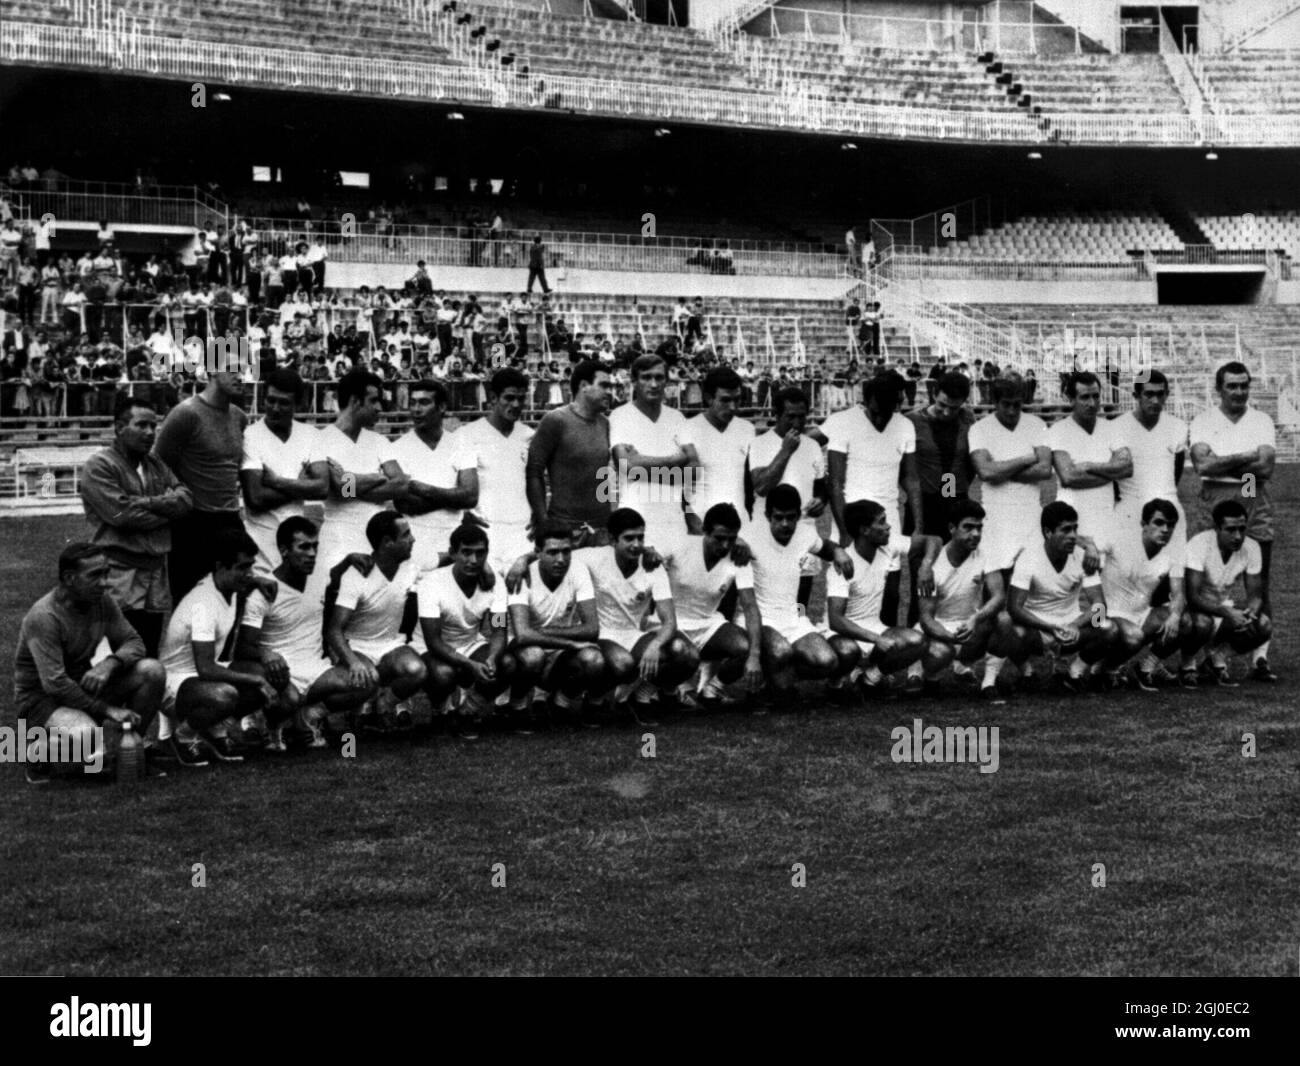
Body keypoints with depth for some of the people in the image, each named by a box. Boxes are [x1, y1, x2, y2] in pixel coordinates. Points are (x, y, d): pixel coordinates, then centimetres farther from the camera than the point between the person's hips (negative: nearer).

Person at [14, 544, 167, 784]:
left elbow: (133, 643, 0)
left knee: (152, 670, -14)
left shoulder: (102, 601, -3)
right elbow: (54, 683, -29)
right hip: (41, 698, -7)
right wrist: (107, 710, -27)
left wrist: (109, 664, -24)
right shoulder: (43, 617, -25)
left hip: (83, 685, 7)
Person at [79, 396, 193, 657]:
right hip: (120, 577, -7)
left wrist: (148, 502, -12)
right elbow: (121, 515, -16)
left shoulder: (156, 464, 17)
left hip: (156, 574, 7)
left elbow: (186, 498, 5)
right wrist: (167, 510, -4)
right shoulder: (99, 466, -6)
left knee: (151, 658, 10)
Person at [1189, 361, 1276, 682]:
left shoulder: (1262, 422, 10)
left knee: (1259, 584, -1)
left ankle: (1261, 657, 1)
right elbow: (1202, 464, -10)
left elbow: (1266, 468, -4)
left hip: (1256, 502, 1)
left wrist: (1221, 463, -5)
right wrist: (1246, 457, -10)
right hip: (1216, 501, -1)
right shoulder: (1203, 422, 7)